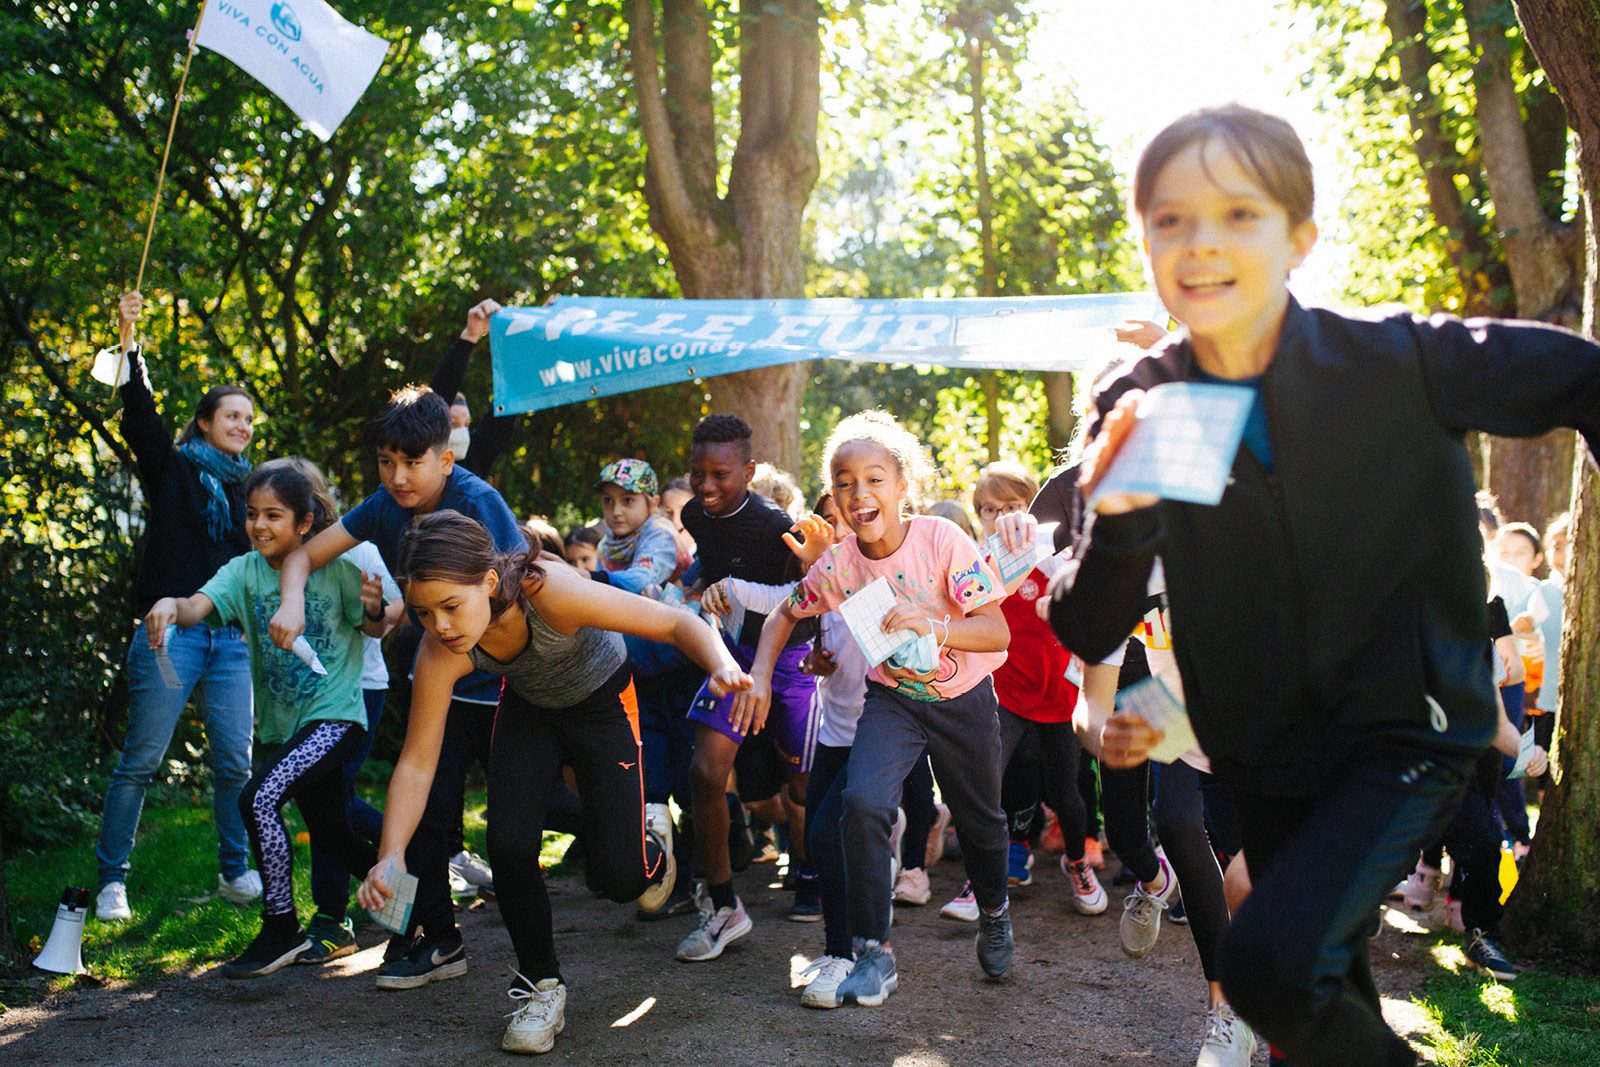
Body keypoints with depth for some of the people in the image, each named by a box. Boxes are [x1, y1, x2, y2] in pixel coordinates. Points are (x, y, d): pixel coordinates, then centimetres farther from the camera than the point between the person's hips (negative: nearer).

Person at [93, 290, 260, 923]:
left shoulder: (246, 486, 19)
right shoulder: (172, 469, 6)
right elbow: (140, 416, -8)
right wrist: (129, 346, -15)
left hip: (232, 638, 5)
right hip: (172, 630, -4)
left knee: (235, 763, 3)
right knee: (140, 761, -3)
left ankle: (237, 872, 16)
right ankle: (111, 882, 5)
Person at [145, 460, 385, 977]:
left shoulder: (335, 565, -10)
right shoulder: (245, 570, -3)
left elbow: (374, 629, 3)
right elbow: (202, 604, -22)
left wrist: (373, 608, -20)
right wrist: (172, 605, -45)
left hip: (335, 716, -5)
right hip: (283, 724, 6)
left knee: (258, 798, -23)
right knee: (334, 841, 16)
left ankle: (281, 929, -10)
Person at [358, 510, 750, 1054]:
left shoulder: (551, 592, -41)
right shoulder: (440, 653, -30)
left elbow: (676, 622, -36)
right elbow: (416, 763, -26)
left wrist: (723, 668, -55)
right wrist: (390, 856, -40)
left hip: (602, 699, -3)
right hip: (528, 707, 3)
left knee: (618, 876, -10)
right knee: (509, 845, -15)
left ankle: (652, 848, 30)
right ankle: (541, 988, 10)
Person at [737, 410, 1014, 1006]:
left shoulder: (941, 540, -25)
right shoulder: (837, 565, -16)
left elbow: (998, 631, -26)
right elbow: (784, 616, 2)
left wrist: (933, 626, -43)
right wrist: (760, 678, -12)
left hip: (963, 696, -1)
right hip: (892, 698, 1)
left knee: (979, 819, 16)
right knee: (863, 802, -24)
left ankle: (994, 912, 50)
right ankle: (873, 952, -11)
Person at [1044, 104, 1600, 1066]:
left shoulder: (1398, 359, -16)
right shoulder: (1138, 407, -8)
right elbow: (1089, 638, -9)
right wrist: (1118, 519, -28)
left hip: (1408, 727, -4)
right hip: (1269, 759, 4)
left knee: (1271, 961, -25)